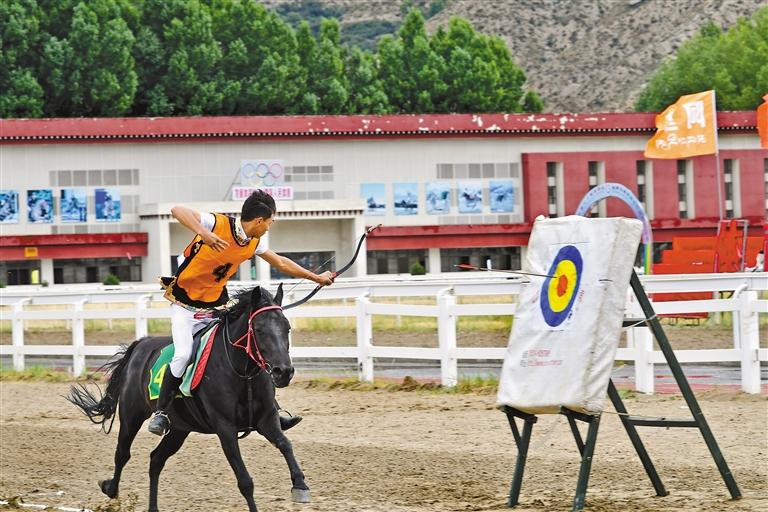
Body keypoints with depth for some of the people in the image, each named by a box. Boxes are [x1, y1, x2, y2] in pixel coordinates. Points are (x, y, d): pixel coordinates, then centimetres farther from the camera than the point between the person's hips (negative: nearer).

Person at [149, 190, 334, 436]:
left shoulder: (254, 243, 0)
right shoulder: (218, 224, -22)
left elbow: (281, 263, 19)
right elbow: (178, 211, -34)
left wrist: (316, 277, 26)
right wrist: (204, 233, -50)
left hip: (217, 306, 7)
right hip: (185, 303, -7)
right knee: (183, 355, -27)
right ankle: (161, 412, -12)